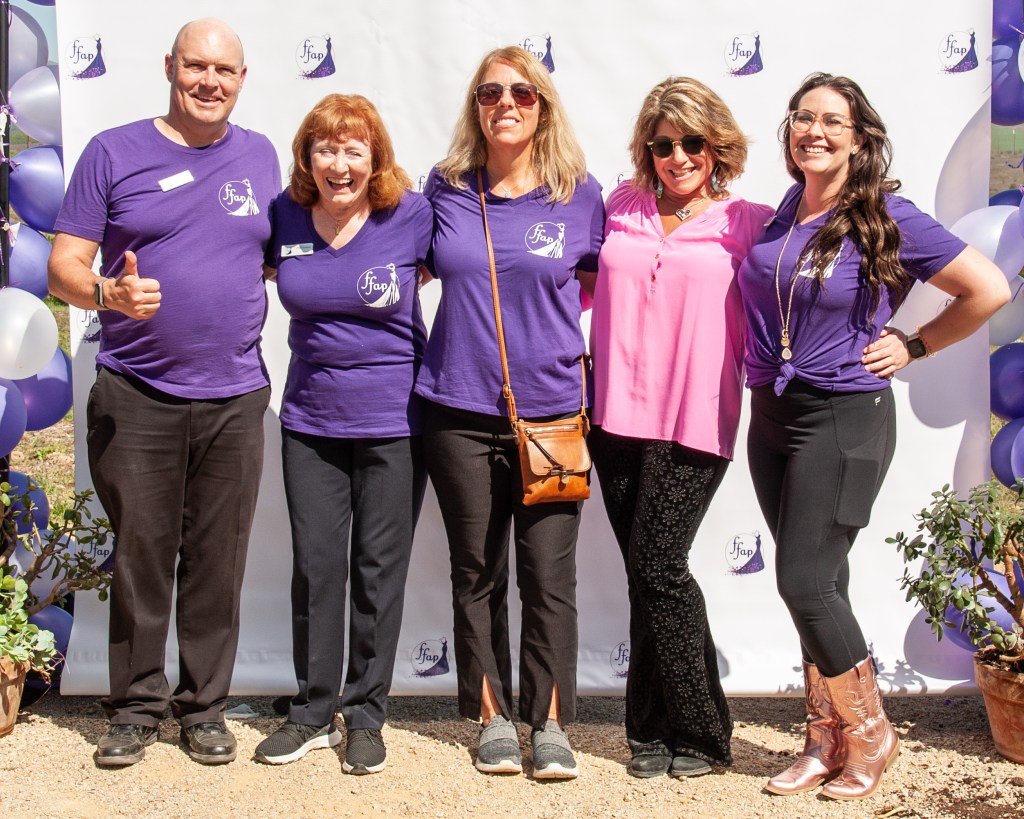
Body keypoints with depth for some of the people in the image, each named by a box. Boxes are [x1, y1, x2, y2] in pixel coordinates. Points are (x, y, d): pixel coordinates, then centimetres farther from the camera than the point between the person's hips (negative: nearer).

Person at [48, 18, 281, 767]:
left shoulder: (259, 157, 11)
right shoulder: (113, 153, 2)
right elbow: (63, 265, -3)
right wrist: (107, 294, -22)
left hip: (235, 397, 2)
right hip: (135, 397, -2)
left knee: (218, 561, 6)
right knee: (140, 555, 4)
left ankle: (205, 706, 20)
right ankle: (136, 705, 20)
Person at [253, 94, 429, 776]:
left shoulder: (410, 215, -8)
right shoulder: (286, 217, 0)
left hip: (393, 422, -2)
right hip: (311, 419, 3)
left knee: (379, 568, 6)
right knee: (315, 565, 7)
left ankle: (366, 714, 20)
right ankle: (313, 711, 22)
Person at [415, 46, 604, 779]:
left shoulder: (579, 193, 0)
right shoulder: (447, 187, 4)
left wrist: (580, 346, 1)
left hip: (550, 409, -1)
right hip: (459, 410, 2)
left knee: (549, 574, 0)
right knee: (476, 572, 9)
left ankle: (550, 723, 13)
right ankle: (493, 719, 22)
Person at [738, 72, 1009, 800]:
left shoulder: (888, 219, -10)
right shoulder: (780, 214, 7)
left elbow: (989, 290, -8)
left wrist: (913, 346, -5)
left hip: (844, 419, -6)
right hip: (771, 417, 6)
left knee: (806, 582, -9)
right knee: (819, 584, 11)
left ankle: (869, 733, 12)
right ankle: (827, 741, 21)